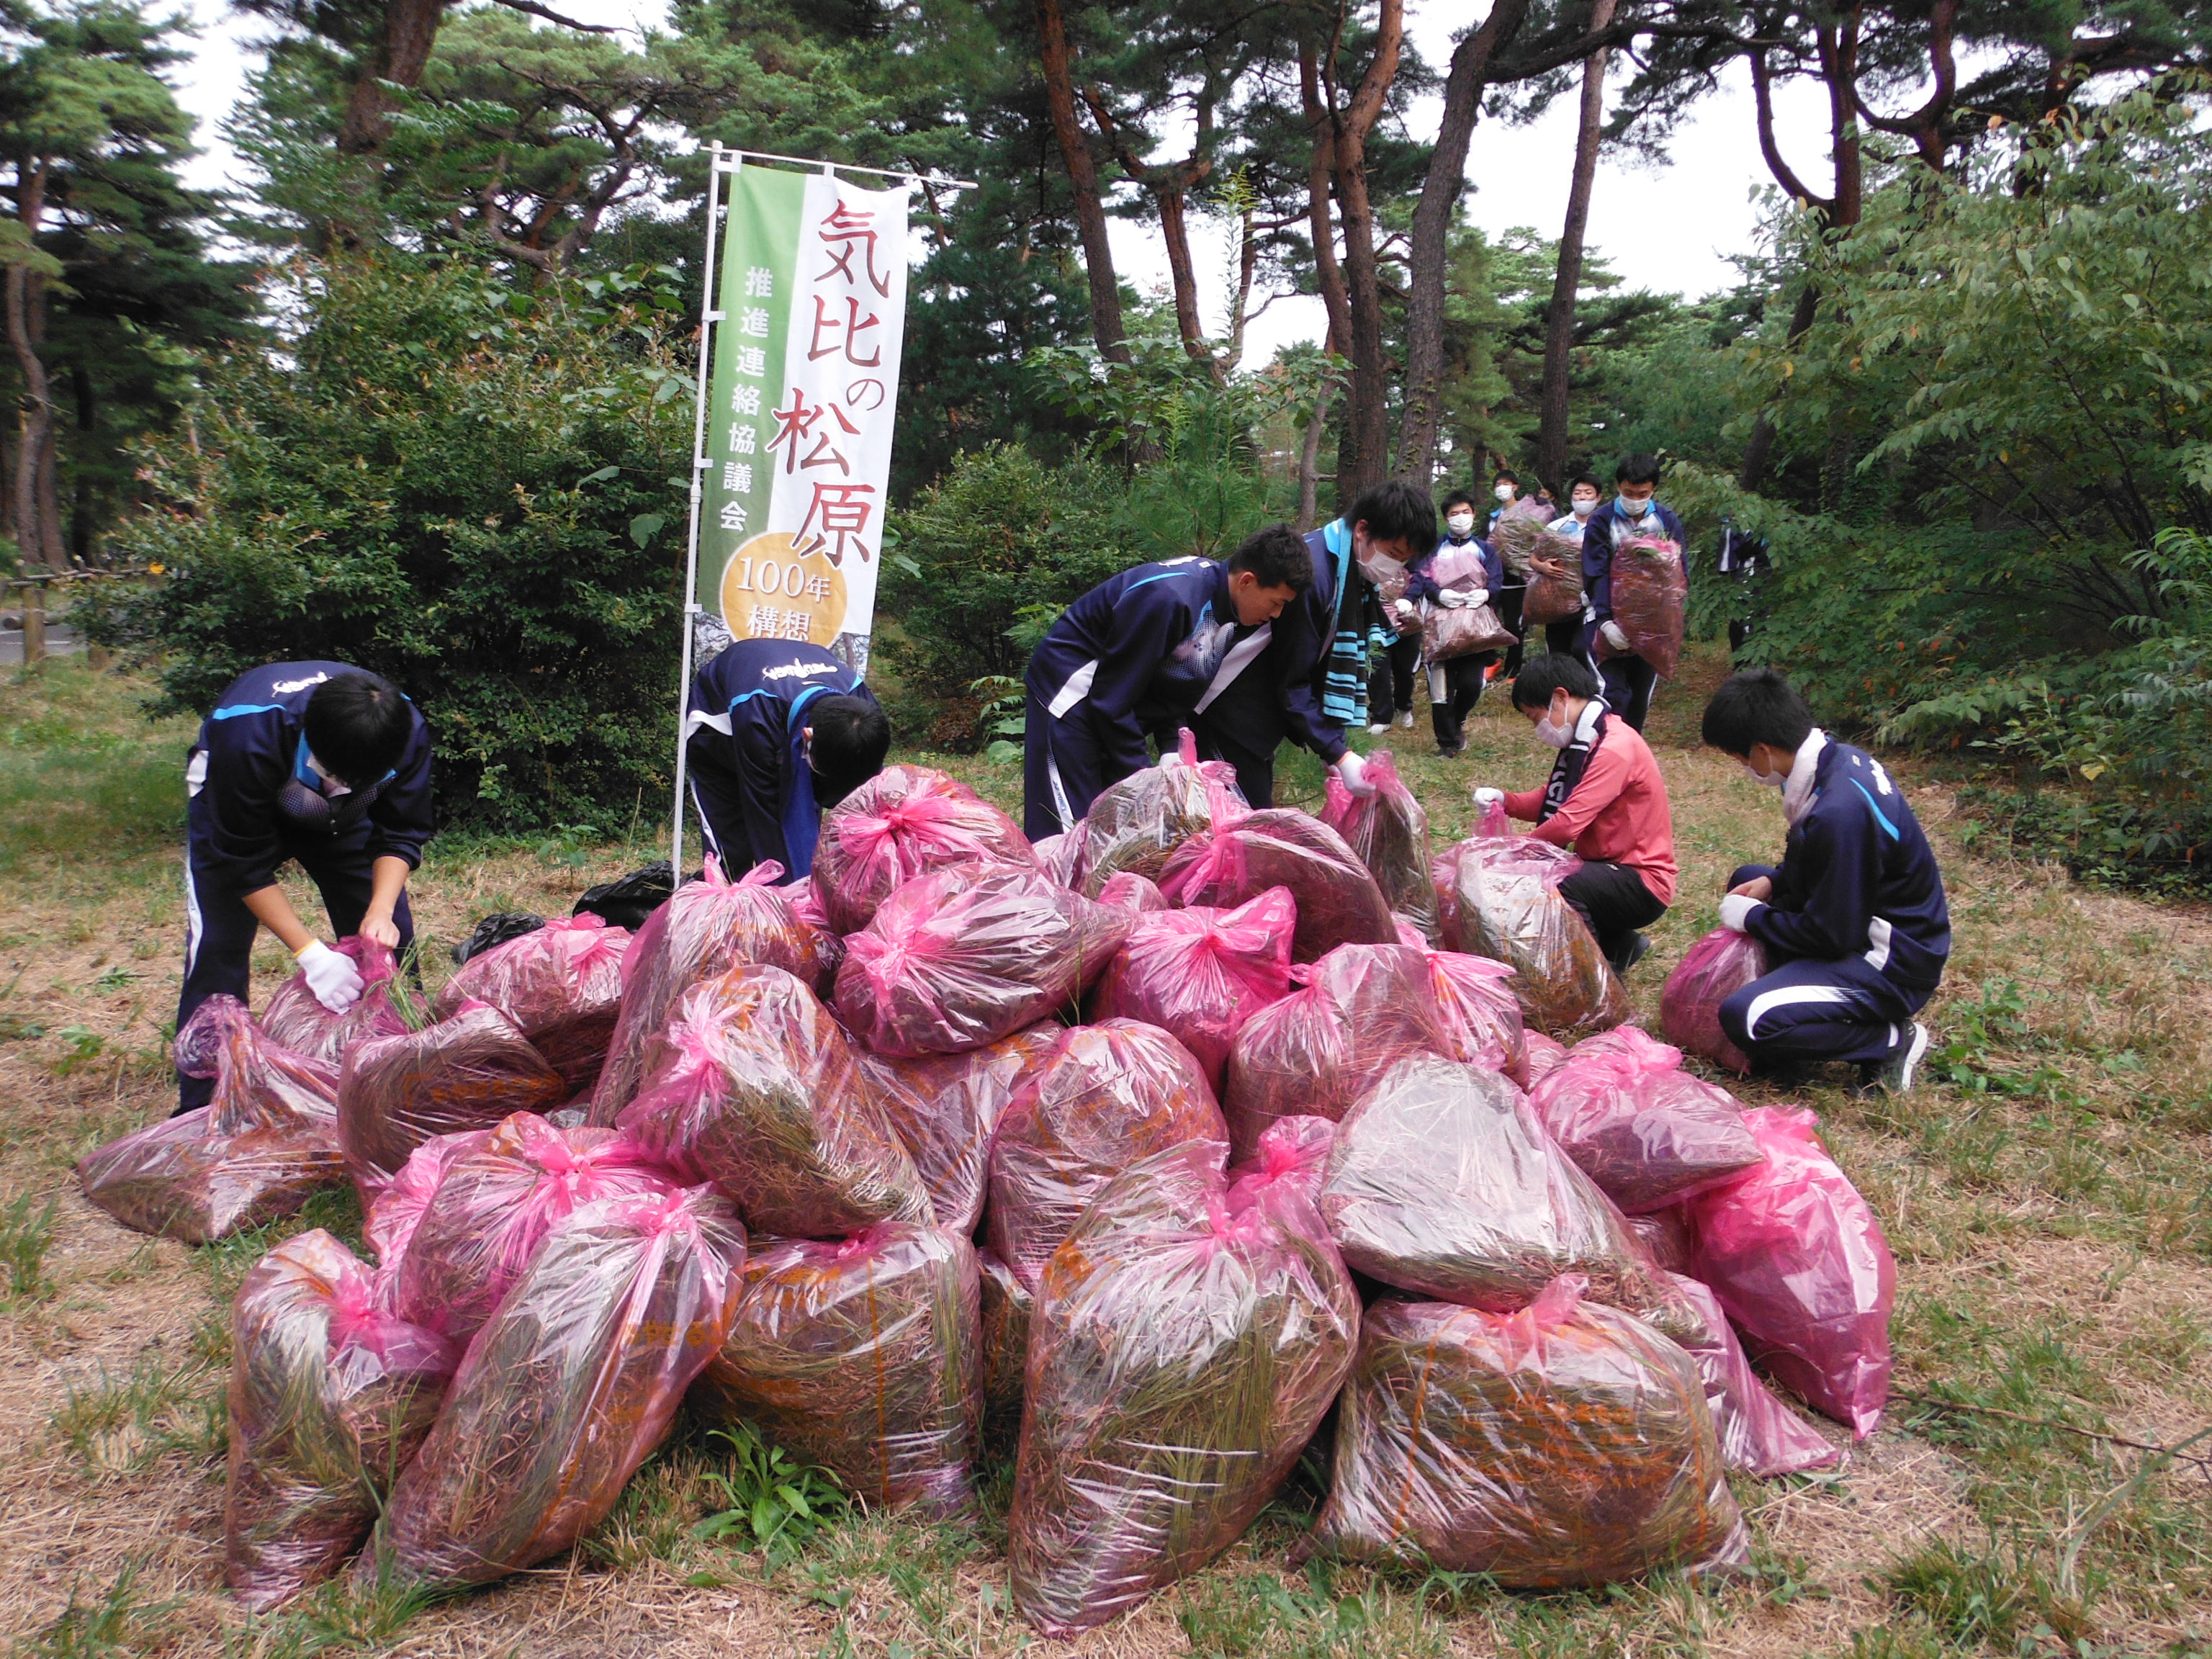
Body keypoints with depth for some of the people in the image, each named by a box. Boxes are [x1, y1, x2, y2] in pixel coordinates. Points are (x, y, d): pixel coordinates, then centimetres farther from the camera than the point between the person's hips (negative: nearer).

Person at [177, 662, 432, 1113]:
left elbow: (400, 835, -20)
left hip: (340, 821, 3)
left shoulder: (406, 733, -34)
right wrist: (310, 953, -35)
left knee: (388, 936, -5)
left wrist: (381, 910, -36)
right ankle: (202, 1108, -4)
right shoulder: (247, 736, -42)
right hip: (235, 806, -3)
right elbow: (247, 863, -32)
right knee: (218, 944, -15)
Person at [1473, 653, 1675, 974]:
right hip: (1610, 867, 10)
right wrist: (1504, 800, -8)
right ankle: (1617, 945, 13)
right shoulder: (1584, 740, 10)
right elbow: (1550, 800, 9)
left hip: (1642, 884, -10)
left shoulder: (1615, 748, -23)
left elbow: (1569, 823, -28)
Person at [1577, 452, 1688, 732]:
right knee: (1613, 695, -12)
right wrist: (1606, 622, -22)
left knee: (1641, 696, 10)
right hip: (1609, 621, -3)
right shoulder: (1601, 521, -5)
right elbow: (1596, 576, -11)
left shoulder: (1667, 521, 3)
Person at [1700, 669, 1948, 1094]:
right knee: (1747, 881, 22)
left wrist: (1753, 918, -9)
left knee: (1746, 1020, -25)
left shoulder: (1839, 812, -32)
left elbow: (1832, 935, -23)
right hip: (1869, 921, 10)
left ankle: (1892, 1041, -6)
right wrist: (1773, 881, 4)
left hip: (1893, 963, -10)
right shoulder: (1842, 759, -2)